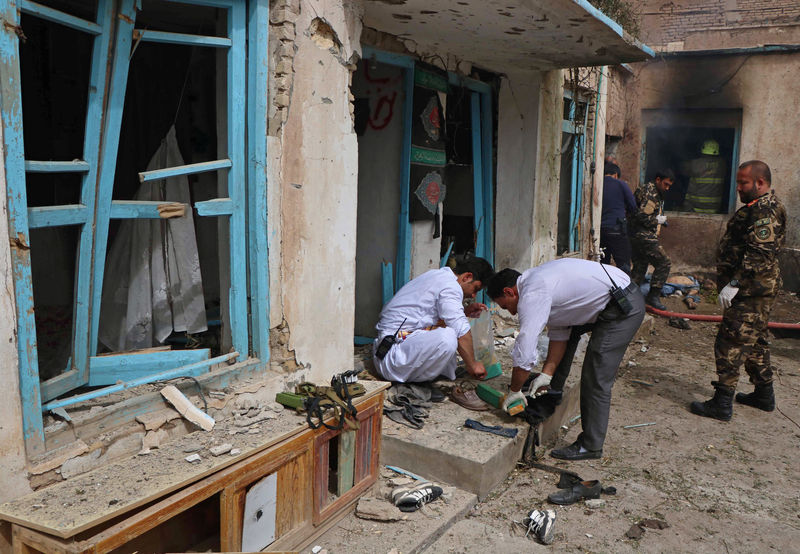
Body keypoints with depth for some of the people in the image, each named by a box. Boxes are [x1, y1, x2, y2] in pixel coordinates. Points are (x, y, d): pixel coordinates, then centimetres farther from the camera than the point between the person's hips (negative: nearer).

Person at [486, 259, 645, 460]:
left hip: (625, 307, -11)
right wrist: (546, 375, 8)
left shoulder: (532, 295, -19)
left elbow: (524, 353, -20)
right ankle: (551, 393, 39)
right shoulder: (537, 280, 11)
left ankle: (591, 446, 4)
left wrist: (514, 391, -7)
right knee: (564, 328, 24)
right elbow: (559, 334, 13)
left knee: (596, 378, -7)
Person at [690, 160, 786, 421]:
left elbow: (759, 255, -26)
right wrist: (733, 282, 22)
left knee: (731, 343, -9)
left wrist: (734, 284, -26)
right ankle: (764, 395, 32)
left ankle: (722, 404, -5)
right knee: (754, 341, 20)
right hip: (756, 289, 11)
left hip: (751, 291, -11)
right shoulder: (760, 208, 17)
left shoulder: (765, 211, -17)